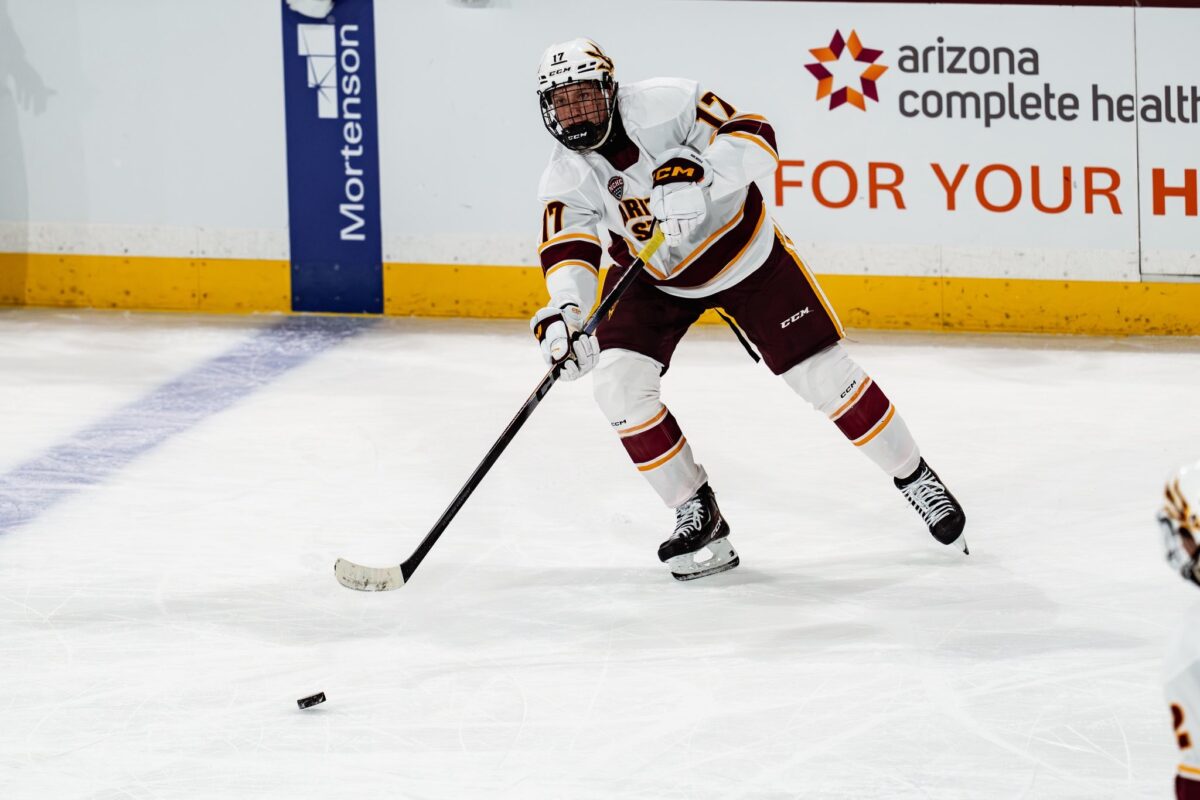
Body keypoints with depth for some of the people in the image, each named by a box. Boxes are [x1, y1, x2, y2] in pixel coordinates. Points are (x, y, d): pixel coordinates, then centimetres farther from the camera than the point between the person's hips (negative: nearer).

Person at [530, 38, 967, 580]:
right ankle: (699, 516, -3)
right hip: (654, 277, 3)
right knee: (617, 382, -17)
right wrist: (563, 311, -44)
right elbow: (566, 252, -23)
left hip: (742, 250, -3)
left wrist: (703, 175, -50)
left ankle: (914, 478, 15)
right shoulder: (565, 180, -17)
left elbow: (755, 137, -32)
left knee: (821, 372, -5)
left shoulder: (664, 105, -28)